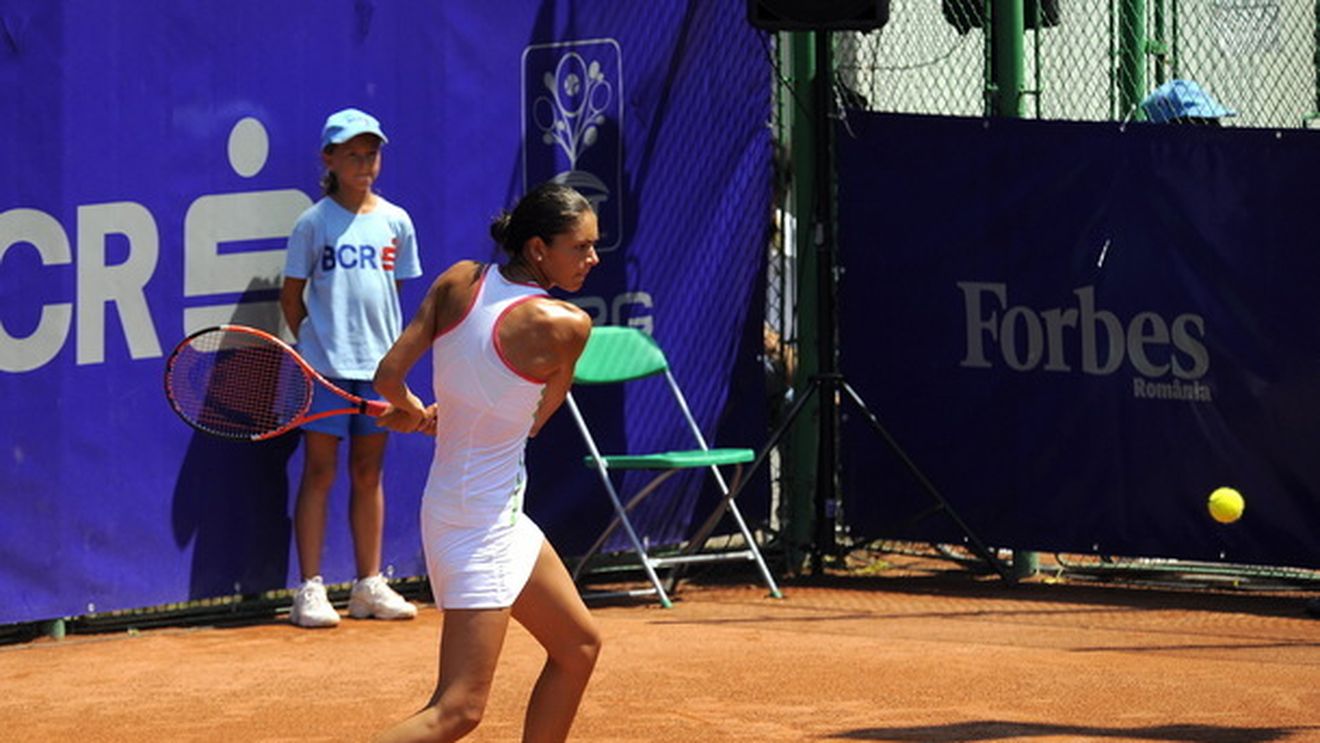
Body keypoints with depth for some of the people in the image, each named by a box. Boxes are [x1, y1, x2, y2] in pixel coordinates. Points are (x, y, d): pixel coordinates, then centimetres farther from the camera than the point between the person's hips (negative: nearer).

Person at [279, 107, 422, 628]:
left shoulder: (395, 221, 7)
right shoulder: (314, 223, -2)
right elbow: (292, 294, 3)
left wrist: (392, 345, 7)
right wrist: (309, 341, -2)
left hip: (379, 363, 3)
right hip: (325, 365, -3)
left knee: (368, 473, 9)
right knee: (319, 472, -1)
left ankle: (369, 585, 16)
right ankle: (310, 589, 1)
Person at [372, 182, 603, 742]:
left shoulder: (459, 282, -2)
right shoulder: (567, 325, -17)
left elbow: (389, 376, -5)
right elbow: (540, 416, 1)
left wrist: (412, 411, 16)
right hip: (482, 523, -9)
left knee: (579, 646, 21)